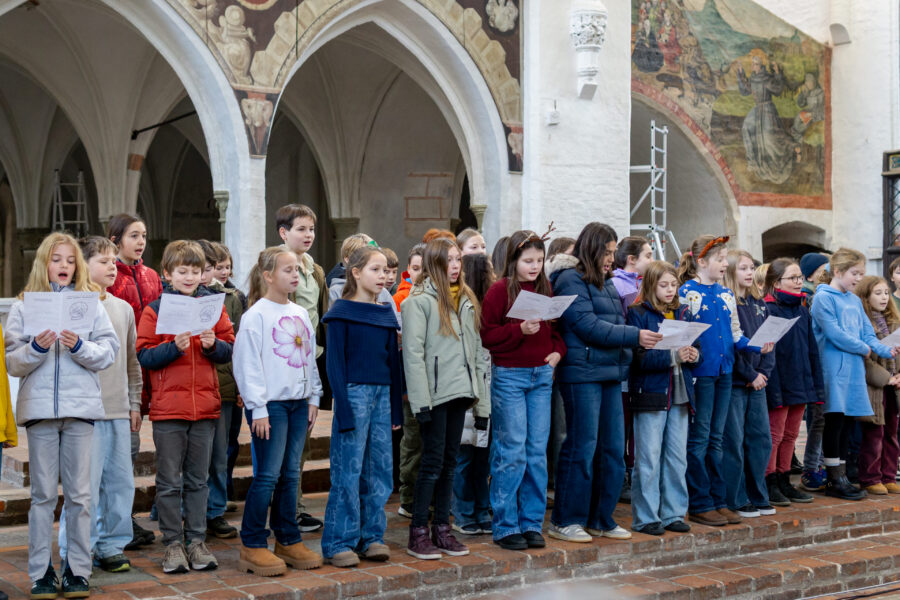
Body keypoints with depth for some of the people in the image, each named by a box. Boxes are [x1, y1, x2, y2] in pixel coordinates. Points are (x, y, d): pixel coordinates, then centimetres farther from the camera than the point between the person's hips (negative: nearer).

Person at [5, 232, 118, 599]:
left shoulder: (91, 304, 8)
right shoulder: (23, 306, 8)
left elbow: (109, 352, 2)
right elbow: (11, 362, 3)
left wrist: (80, 346, -15)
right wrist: (36, 348, -15)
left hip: (80, 406, 0)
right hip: (39, 407, 0)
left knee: (79, 492, 3)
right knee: (43, 493, 5)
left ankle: (78, 570, 11)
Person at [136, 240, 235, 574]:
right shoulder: (155, 309, -1)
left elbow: (229, 350, 9)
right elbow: (143, 355, -6)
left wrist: (213, 344, -11)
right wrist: (175, 346, -19)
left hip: (205, 405, 3)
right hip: (167, 407, -3)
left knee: (198, 480, 10)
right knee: (170, 481, 4)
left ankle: (197, 541, 17)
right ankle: (173, 543, 13)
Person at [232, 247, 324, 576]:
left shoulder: (300, 314, 13)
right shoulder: (256, 315, -8)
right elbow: (247, 364, -11)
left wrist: (313, 397, 14)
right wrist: (258, 409, -13)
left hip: (298, 402, 6)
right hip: (270, 403, -6)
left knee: (291, 473, 10)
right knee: (268, 474, -7)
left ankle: (288, 540, 18)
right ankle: (252, 545, 1)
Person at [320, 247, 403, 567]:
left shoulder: (386, 314, 13)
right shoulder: (341, 312, -4)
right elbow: (335, 362, -7)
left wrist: (396, 407, 12)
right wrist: (344, 408, -13)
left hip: (382, 395, 6)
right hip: (354, 393, -6)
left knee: (381, 468, 7)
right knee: (348, 470, -3)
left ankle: (371, 536, 17)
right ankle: (339, 542, 4)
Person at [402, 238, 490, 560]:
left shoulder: (466, 300, 16)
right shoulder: (419, 300, -6)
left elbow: (476, 350, 17)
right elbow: (413, 352, -12)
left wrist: (482, 400, 12)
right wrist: (420, 400, -18)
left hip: (460, 391, 7)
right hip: (435, 393, -6)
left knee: (450, 461, 10)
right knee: (433, 461, -5)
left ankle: (442, 528, 18)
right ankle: (418, 533, 3)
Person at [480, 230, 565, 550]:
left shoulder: (546, 289, 10)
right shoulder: (499, 290, -5)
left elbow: (557, 327, 20)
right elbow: (488, 336, -8)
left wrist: (558, 350, 2)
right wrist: (520, 329, -20)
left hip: (542, 374, 5)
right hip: (509, 375, -5)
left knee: (537, 451, 6)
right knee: (512, 451, -4)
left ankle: (532, 523, 14)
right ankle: (506, 526, 5)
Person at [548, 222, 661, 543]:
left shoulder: (606, 283, 20)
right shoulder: (571, 280, -7)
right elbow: (588, 326, -15)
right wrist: (634, 336, -16)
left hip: (610, 373, 9)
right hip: (582, 374, -9)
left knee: (613, 448, 9)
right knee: (582, 447, -5)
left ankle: (601, 519, 19)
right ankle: (565, 521, 5)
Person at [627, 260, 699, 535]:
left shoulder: (683, 313, 13)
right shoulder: (638, 314, -6)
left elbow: (695, 347, 15)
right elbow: (638, 357, -15)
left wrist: (693, 355, -8)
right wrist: (673, 357, -23)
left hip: (679, 395, 6)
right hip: (650, 396, -6)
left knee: (677, 458, 11)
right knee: (648, 460, -1)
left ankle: (673, 513, 20)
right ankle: (645, 517, 7)